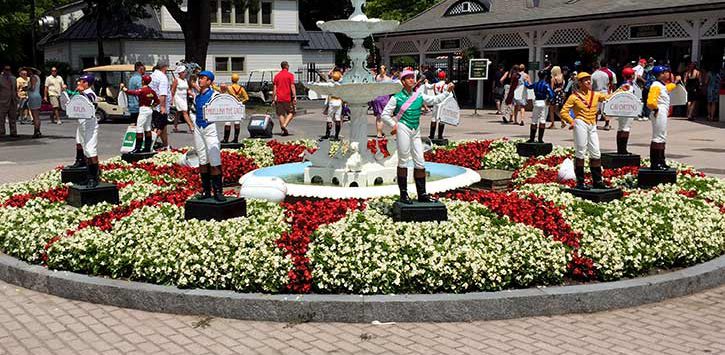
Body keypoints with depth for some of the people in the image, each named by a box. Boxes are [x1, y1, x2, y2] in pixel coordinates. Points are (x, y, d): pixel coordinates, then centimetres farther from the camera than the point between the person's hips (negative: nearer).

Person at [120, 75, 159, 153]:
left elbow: (131, 92, -21)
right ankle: (147, 147, 16)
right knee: (147, 129, 13)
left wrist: (123, 88, -8)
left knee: (139, 129, -6)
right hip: (150, 110, 8)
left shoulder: (142, 90, -16)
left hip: (143, 110, -8)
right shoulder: (152, 91, 6)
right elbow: (157, 101, 12)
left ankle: (137, 148, -8)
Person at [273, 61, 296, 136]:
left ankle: (283, 130, 6)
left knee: (281, 114, 8)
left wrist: (274, 99, 9)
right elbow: (292, 87, -9)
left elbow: (275, 88, 6)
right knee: (291, 113, 7)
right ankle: (284, 125, -14)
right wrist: (294, 97, -10)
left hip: (279, 98, 4)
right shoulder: (290, 75, -2)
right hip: (288, 98, -4)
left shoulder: (277, 76, 9)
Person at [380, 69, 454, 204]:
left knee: (420, 162, 5)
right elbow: (385, 114, 3)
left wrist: (448, 92, 8)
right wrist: (394, 125, -6)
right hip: (403, 129, -5)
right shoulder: (397, 98, -1)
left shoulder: (419, 96, 11)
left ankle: (422, 194, 11)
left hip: (416, 131, 5)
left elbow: (435, 100, 17)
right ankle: (403, 194, 5)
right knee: (403, 161, -2)